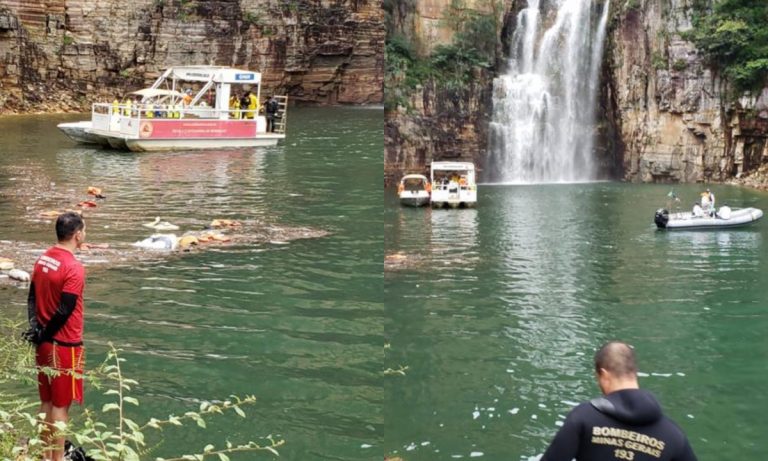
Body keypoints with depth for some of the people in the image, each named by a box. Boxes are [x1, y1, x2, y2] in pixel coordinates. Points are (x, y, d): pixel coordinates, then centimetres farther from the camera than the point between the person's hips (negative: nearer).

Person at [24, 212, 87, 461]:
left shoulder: (43, 259, 5)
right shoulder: (74, 268, -21)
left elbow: (32, 297, 5)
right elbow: (64, 311, -21)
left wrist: (35, 327, -4)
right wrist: (43, 335, -9)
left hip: (45, 342, 8)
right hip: (65, 345, -8)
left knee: (47, 401, 16)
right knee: (60, 405, 1)